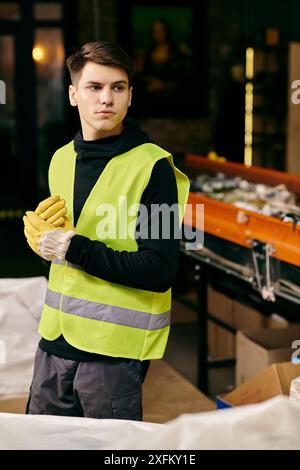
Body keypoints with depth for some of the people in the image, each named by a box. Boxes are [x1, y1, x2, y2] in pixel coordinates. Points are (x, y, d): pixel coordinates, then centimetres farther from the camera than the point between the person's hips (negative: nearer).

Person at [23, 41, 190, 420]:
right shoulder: (61, 159, 9)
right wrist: (40, 233, -2)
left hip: (114, 348, -6)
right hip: (55, 337, 7)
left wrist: (76, 249, -18)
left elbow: (159, 272, -18)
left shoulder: (153, 167, -12)